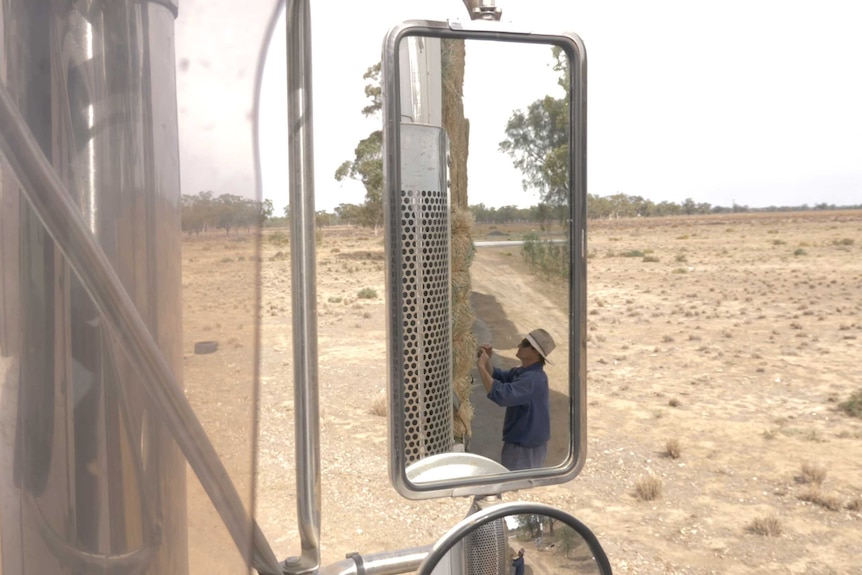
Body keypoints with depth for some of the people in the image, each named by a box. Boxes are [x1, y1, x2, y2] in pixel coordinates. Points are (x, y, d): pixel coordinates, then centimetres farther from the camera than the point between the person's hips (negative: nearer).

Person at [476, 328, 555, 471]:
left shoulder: (533, 379, -29)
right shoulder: (521, 372, 4)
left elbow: (501, 395, -39)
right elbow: (498, 377, 13)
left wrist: (481, 366, -32)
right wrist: (487, 362, -8)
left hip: (525, 448, -9)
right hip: (521, 442, 9)